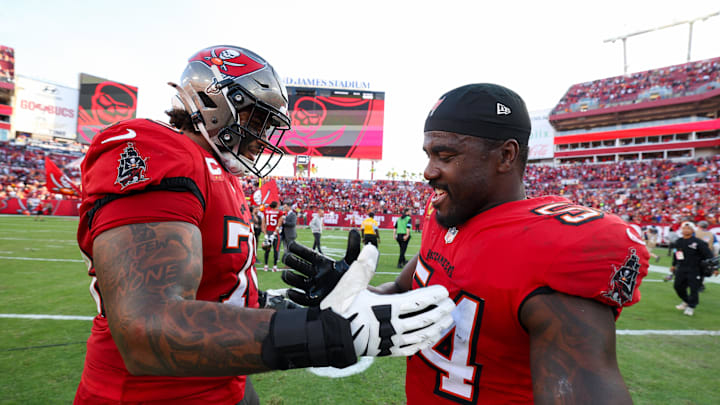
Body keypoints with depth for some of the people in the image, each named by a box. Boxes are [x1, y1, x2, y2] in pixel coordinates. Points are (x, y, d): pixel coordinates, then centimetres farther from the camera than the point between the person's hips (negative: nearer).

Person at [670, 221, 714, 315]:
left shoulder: (698, 242, -10)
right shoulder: (678, 242, 7)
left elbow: (708, 255, -9)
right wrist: (674, 265, 27)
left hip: (694, 270, -5)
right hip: (681, 269, 6)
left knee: (694, 288, -2)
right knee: (678, 286, 10)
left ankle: (691, 306, 14)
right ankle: (686, 301, 34)